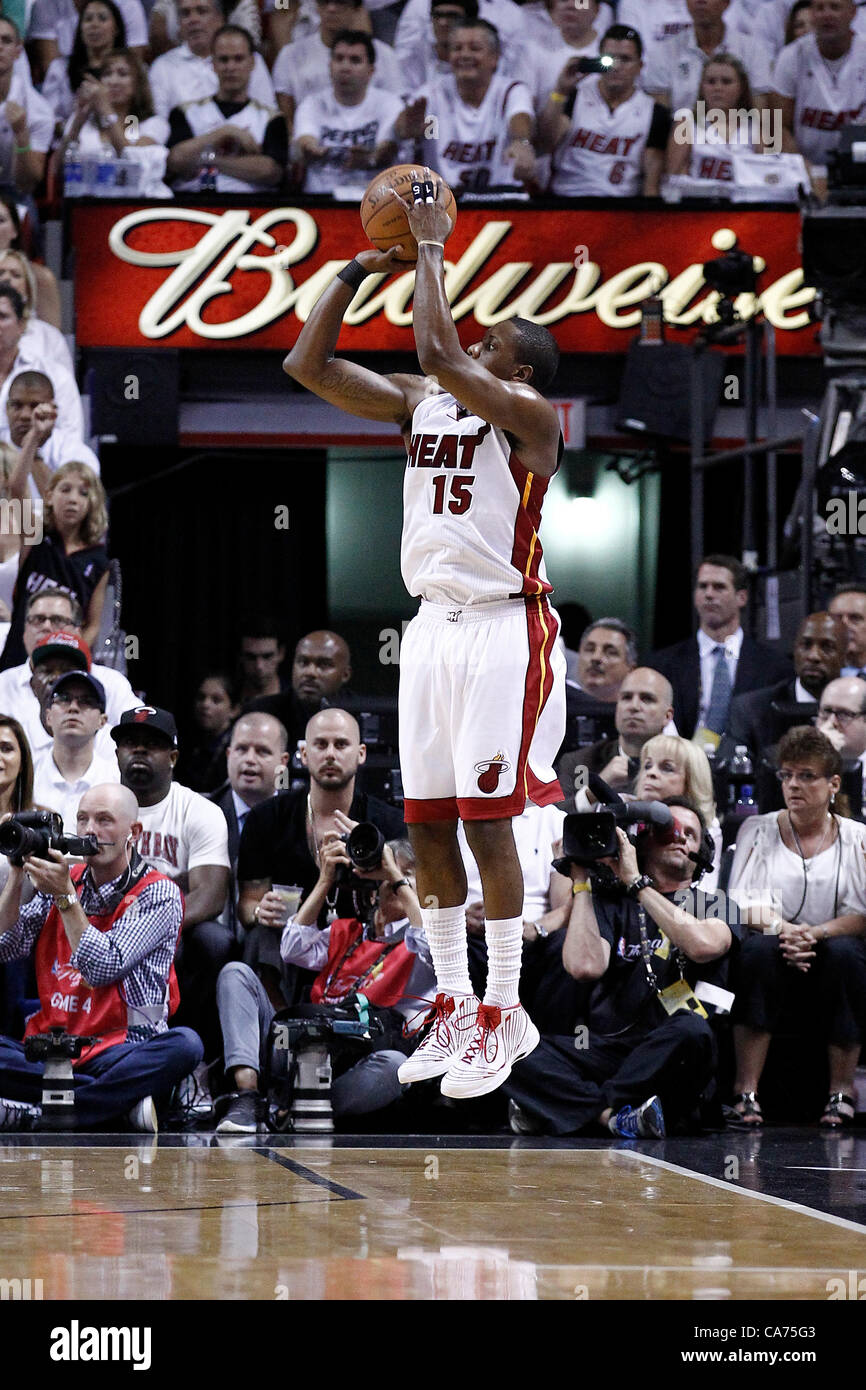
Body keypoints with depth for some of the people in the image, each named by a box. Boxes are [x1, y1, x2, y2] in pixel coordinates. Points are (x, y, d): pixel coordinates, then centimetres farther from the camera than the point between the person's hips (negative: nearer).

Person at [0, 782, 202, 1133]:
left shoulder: (158, 893, 0)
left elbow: (104, 968, -12)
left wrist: (65, 896, -14)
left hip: (120, 1050, -3)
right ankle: (120, 1100, -24)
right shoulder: (60, 882, 15)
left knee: (183, 1045, -35)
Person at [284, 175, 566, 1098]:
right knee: (427, 822, 6)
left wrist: (431, 248, -15)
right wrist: (358, 273, 4)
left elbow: (439, 353, -25)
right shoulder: (420, 402, 12)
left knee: (487, 820, -7)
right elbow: (308, 366, 10)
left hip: (501, 630, -7)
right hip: (431, 628, 7)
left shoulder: (530, 416, -10)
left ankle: (504, 1014, -1)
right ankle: (454, 1006, 14)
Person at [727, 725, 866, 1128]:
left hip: (830, 958, 0)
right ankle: (746, 1090, -33)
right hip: (776, 964, 0)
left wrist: (812, 934, -20)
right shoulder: (758, 830, 9)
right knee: (759, 949, -33)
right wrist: (782, 929, -22)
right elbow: (741, 903, -2)